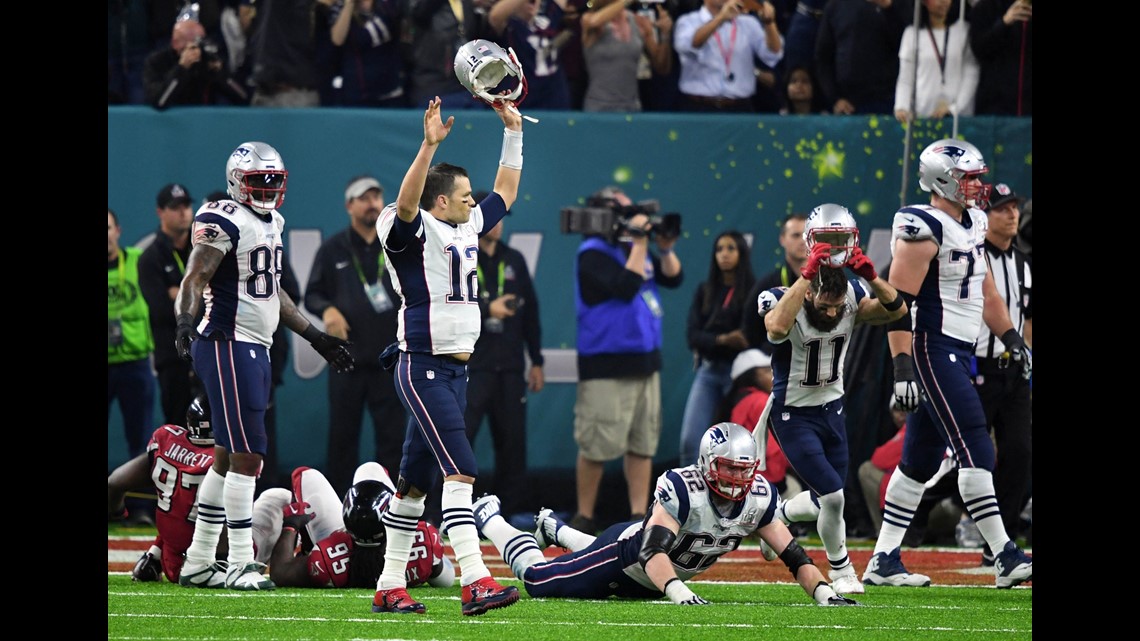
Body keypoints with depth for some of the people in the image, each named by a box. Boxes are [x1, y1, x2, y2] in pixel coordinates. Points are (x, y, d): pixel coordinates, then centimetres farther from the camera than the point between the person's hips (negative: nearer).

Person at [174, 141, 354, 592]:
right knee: (247, 456, -11)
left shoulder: (272, 223, 16)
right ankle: (240, 564, -8)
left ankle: (198, 563, 17)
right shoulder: (224, 222, -12)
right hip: (228, 347, -10)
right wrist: (185, 320, -39)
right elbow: (195, 279, -20)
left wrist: (315, 337, 28)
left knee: (228, 458, 11)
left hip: (256, 350, 10)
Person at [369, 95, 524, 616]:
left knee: (415, 482, 12)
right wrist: (429, 146, -40)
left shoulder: (467, 227, 16)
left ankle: (390, 586, 17)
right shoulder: (412, 231, -9)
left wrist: (513, 132, 25)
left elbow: (505, 194, 29)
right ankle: (475, 583, -25)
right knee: (460, 471, -18)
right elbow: (406, 203, -30)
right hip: (423, 367, -9)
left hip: (455, 370, 9)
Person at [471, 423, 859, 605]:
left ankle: (554, 529, 61)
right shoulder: (681, 489, -40)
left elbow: (792, 555, -19)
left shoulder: (758, 498, -21)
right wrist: (679, 593, -64)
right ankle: (488, 517, 32)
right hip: (627, 552, -7)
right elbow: (653, 551, -47)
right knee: (538, 580, 4)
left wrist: (823, 593, -34)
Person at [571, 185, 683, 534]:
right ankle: (584, 518, 5)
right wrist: (638, 241, -17)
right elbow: (626, 287, -23)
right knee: (598, 446, -5)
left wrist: (666, 249, -2)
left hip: (645, 360, 8)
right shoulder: (593, 254, -10)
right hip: (607, 366, -8)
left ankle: (639, 515, 11)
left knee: (643, 443, 7)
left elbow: (673, 279, 15)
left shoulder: (633, 248, 14)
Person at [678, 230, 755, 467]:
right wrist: (722, 340, -19)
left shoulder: (753, 291, -2)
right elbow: (693, 335, -1)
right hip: (708, 370, 3)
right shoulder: (705, 291, 8)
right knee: (690, 440, -8)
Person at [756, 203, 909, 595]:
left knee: (825, 501, 14)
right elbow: (777, 328, -47)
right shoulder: (783, 301, -24)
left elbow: (897, 310, -22)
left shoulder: (851, 298, -9)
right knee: (833, 496, -13)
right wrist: (808, 273, -48)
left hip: (832, 410, 6)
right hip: (793, 415, -6)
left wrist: (869, 274, -35)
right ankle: (841, 571, 10)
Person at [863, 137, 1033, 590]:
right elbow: (898, 302, -18)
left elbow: (985, 289, 25)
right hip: (932, 349, -10)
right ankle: (1005, 559, -17)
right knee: (975, 451, -14)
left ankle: (883, 562, 16)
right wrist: (903, 369, -24)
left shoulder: (972, 223, 15)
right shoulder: (923, 230, -14)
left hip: (958, 352, 10)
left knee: (921, 460, 11)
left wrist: (1011, 339, 20)